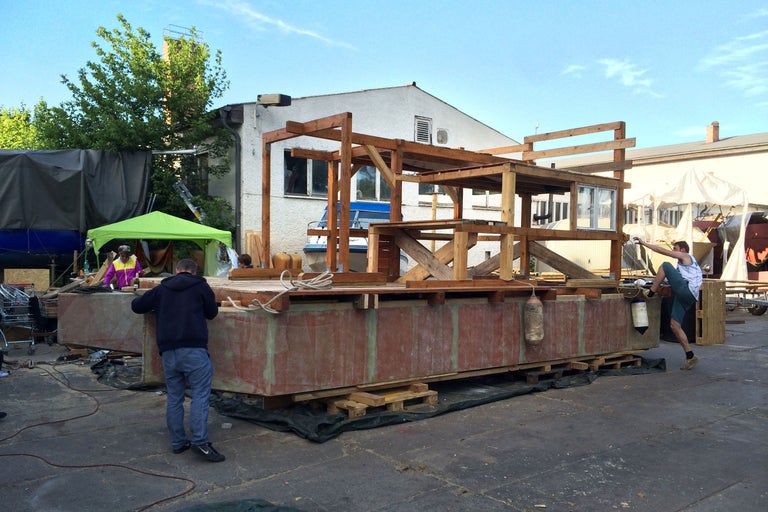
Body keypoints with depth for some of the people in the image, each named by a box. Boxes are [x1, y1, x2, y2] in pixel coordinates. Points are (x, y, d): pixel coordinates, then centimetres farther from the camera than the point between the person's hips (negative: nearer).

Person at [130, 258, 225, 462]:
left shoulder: (161, 289, 16)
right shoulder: (200, 286, 7)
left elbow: (136, 306, 24)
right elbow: (212, 313, 15)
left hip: (167, 350, 4)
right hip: (193, 349, -4)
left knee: (174, 397, 12)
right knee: (200, 394, -4)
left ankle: (178, 442, 16)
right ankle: (200, 441, -12)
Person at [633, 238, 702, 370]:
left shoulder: (686, 256, 9)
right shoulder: (685, 263, 36)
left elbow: (663, 251, -1)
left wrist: (644, 243, 1)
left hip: (686, 290, -9)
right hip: (686, 297, 9)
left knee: (665, 265, -9)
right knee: (674, 325, 3)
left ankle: (650, 293, -15)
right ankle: (690, 357, 4)